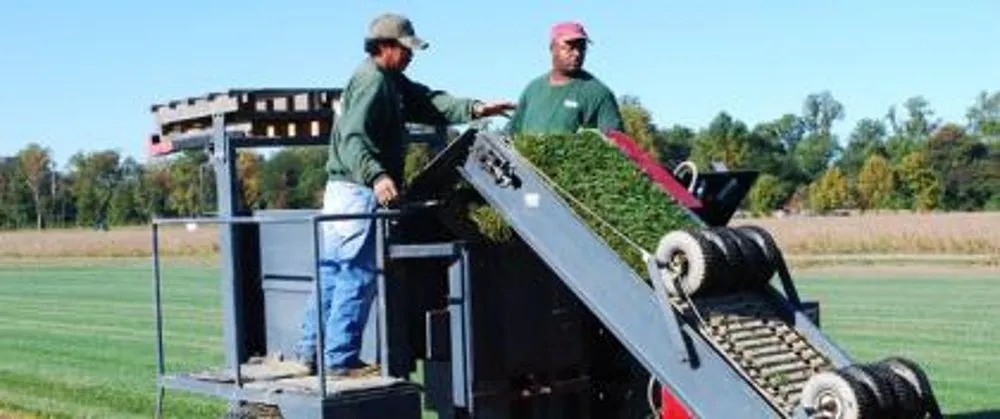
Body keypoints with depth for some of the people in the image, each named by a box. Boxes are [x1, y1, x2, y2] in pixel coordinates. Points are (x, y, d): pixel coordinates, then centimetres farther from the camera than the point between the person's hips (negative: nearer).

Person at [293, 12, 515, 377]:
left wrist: (475, 109, 3)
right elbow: (352, 139, -25)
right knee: (358, 274, -6)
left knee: (331, 271, 13)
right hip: (360, 191, -11)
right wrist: (377, 176, -39)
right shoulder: (371, 81, -14)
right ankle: (341, 359, -2)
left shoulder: (392, 82, 19)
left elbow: (430, 103, 15)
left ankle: (310, 349, 20)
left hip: (341, 190, 11)